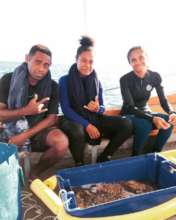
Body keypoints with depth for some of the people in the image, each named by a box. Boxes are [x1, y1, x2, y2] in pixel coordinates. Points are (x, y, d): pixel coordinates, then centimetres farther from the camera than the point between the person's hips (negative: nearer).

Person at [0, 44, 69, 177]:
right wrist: (26, 111, -28)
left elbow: (52, 118, -7)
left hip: (38, 130, 1)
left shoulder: (52, 86, -5)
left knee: (62, 142, -30)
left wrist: (25, 136, -18)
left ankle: (35, 173, -2)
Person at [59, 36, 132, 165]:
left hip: (95, 120, 5)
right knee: (77, 131, -41)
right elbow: (66, 109, -13)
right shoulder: (65, 80, -5)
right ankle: (79, 165, -11)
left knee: (126, 124, -14)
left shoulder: (96, 81, 8)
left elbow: (102, 108, 10)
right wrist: (87, 125, -22)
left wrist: (97, 109, -16)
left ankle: (103, 159, -1)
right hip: (75, 121, -4)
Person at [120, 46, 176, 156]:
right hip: (130, 115, -4)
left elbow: (163, 100, -6)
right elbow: (130, 107, -24)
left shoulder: (155, 76, -6)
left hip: (145, 112, 4)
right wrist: (152, 118, -38)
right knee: (144, 125, -35)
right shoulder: (125, 79, -18)